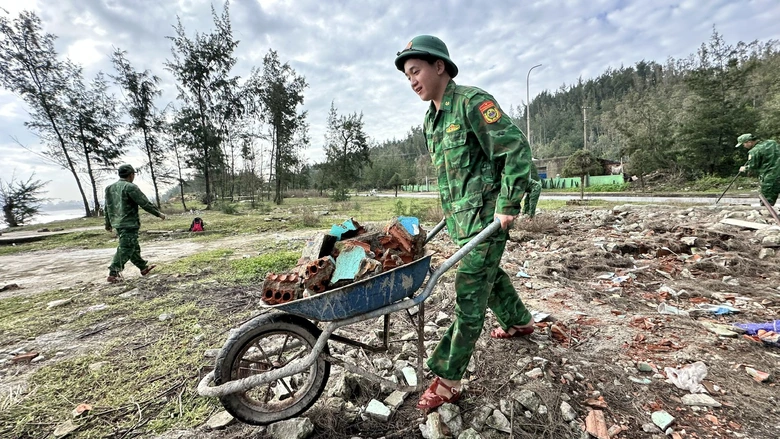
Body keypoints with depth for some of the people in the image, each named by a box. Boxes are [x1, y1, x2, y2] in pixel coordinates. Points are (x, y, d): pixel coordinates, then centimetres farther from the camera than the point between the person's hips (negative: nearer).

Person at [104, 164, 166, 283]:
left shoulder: (110, 188, 13)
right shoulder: (130, 187, -14)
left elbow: (107, 207, 20)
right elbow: (145, 203, -14)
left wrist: (108, 223, 27)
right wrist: (158, 213, -4)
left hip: (117, 223, 9)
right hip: (129, 223, -9)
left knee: (134, 247, 17)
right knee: (125, 249, -5)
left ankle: (143, 267, 27)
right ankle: (113, 274, -5)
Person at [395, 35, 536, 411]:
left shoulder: (473, 102, -12)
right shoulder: (431, 120, 13)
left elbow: (517, 150, -17)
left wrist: (507, 206, -18)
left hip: (486, 215, -9)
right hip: (460, 215, 9)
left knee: (470, 293, -5)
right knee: (488, 274, 23)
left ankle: (447, 380, 5)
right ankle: (519, 321, 49)